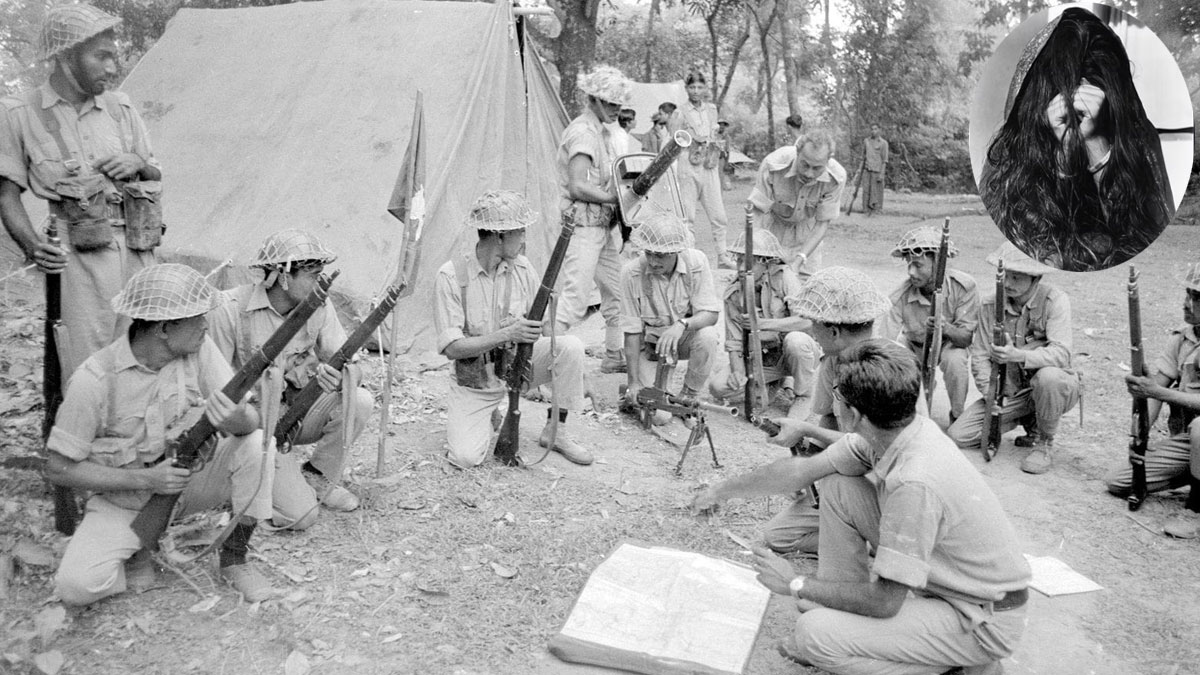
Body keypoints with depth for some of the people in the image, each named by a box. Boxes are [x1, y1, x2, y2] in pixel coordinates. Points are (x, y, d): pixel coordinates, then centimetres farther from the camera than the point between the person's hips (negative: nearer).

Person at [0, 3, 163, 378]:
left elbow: (156, 176, 22)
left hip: (137, 249, 4)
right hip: (77, 258, -4)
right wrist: (31, 245, -16)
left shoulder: (121, 108, 12)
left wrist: (138, 164, -2)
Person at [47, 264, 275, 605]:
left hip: (191, 476, 3)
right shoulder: (94, 380, -22)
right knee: (76, 586, -25)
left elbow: (252, 417, -16)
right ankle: (136, 551, 10)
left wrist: (239, 421, -42)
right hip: (125, 497, -2)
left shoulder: (199, 350, -12)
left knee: (256, 445, -25)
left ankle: (234, 558, -5)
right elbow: (59, 468, -14)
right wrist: (145, 479, -23)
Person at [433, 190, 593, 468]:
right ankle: (487, 417, 15)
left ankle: (554, 431, -4)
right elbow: (451, 348, -21)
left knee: (570, 346, -23)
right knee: (466, 458, -21)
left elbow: (538, 325, 2)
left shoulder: (522, 267, -5)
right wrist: (507, 334, -33)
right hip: (474, 382, -3)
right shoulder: (451, 275, -18)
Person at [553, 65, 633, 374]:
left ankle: (614, 357, 28)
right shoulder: (582, 131, -15)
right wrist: (617, 197, -16)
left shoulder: (603, 131, 15)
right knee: (574, 300, -13)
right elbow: (577, 187, -24)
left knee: (618, 292, 16)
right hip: (583, 227, -10)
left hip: (606, 226, 10)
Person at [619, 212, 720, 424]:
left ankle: (688, 397, -7)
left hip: (684, 337, 2)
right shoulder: (631, 272, -20)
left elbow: (710, 313, -19)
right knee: (658, 416, -18)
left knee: (707, 335, -34)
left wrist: (682, 323, -41)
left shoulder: (696, 262, -18)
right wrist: (634, 381, -17)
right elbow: (632, 331, -15)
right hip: (650, 343, -2)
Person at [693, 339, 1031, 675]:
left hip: (985, 620, -8)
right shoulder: (888, 430, -10)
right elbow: (802, 470, 3)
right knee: (837, 486, 0)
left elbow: (884, 602, -26)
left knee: (814, 633, -21)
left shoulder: (915, 482, -35)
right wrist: (721, 491, 12)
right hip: (938, 578, 8)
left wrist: (796, 585, -13)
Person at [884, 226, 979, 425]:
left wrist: (947, 328, -50)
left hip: (949, 344, -2)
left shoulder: (964, 286, -28)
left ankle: (957, 418, -9)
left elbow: (966, 338, -26)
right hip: (913, 345, 2)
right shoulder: (900, 296, -28)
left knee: (955, 361, -35)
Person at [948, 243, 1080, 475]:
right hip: (1009, 392, 4)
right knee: (957, 436, -11)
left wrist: (1019, 355, -42)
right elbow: (980, 354, -1)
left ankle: (1045, 444, -12)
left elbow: (1061, 354, -26)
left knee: (1048, 376, -41)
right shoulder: (990, 306, -2)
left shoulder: (1055, 300, -15)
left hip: (1054, 387, -4)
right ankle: (1028, 419, 15)